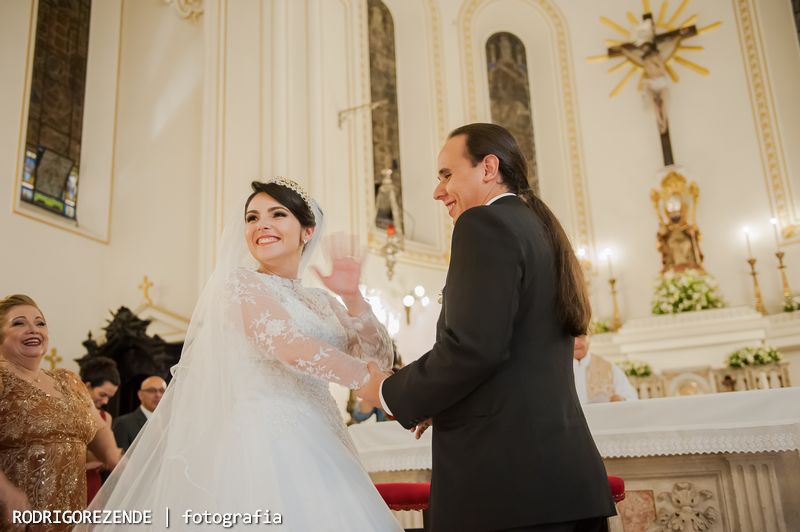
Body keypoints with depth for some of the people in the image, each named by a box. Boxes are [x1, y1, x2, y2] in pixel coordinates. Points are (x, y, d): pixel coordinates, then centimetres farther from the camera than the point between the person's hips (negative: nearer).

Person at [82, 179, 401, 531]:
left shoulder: (320, 302, 14)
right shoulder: (240, 280, -4)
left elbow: (380, 360, 8)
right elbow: (289, 347, -19)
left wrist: (352, 297, -6)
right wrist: (370, 379, -9)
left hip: (318, 447, 6)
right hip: (264, 442, -6)